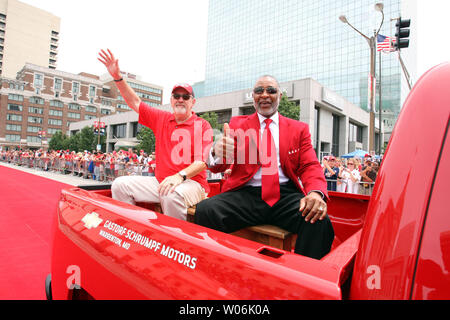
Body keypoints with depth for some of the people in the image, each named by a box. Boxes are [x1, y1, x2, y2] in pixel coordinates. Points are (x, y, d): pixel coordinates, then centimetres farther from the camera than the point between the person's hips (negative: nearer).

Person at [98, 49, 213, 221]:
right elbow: (135, 102, 17)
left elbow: (203, 161, -13)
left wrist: (180, 176, -30)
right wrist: (117, 77, 6)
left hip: (191, 183, -5)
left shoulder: (202, 125, -2)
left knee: (172, 195, -38)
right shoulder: (161, 119, 15)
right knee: (121, 184, -8)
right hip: (160, 181, 6)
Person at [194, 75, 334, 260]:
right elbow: (218, 167, 4)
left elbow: (310, 167, 7)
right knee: (205, 211, -26)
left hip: (285, 195, 1)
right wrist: (217, 153, -23)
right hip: (246, 195, 0)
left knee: (319, 222, -29)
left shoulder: (299, 129, 16)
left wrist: (316, 192, -17)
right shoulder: (237, 124, 14)